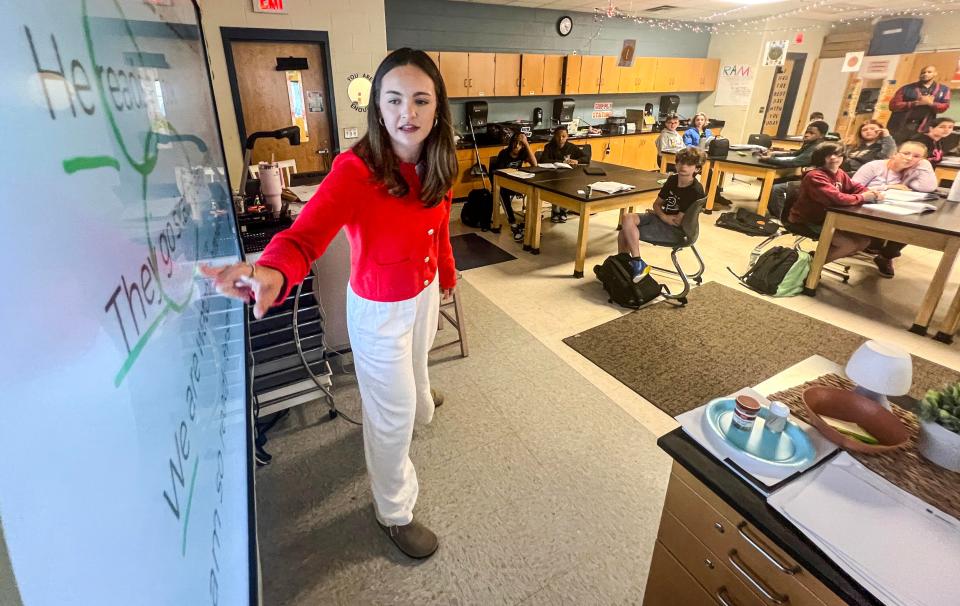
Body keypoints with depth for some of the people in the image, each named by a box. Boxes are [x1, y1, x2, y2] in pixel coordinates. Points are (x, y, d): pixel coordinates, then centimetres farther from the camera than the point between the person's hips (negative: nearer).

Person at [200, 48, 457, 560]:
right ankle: (394, 513, 33)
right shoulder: (355, 170, -30)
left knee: (414, 365, 35)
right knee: (392, 413, 7)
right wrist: (273, 272, -66)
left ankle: (420, 405, 72)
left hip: (424, 292, 7)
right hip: (379, 307, -6)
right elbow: (306, 234, -44)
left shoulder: (434, 164, -9)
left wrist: (446, 272, 20)